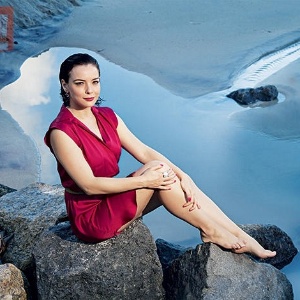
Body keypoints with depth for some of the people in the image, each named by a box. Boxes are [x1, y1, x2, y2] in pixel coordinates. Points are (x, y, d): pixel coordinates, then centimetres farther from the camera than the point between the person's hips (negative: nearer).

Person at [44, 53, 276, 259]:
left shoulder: (107, 117, 4)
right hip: (90, 217, -7)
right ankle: (211, 231, -7)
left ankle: (242, 238, -8)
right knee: (159, 169, -22)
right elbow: (89, 185, -22)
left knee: (168, 176, -12)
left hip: (112, 199, 7)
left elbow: (144, 151, -1)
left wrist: (182, 176, -14)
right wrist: (144, 180, -24)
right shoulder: (61, 132, -20)